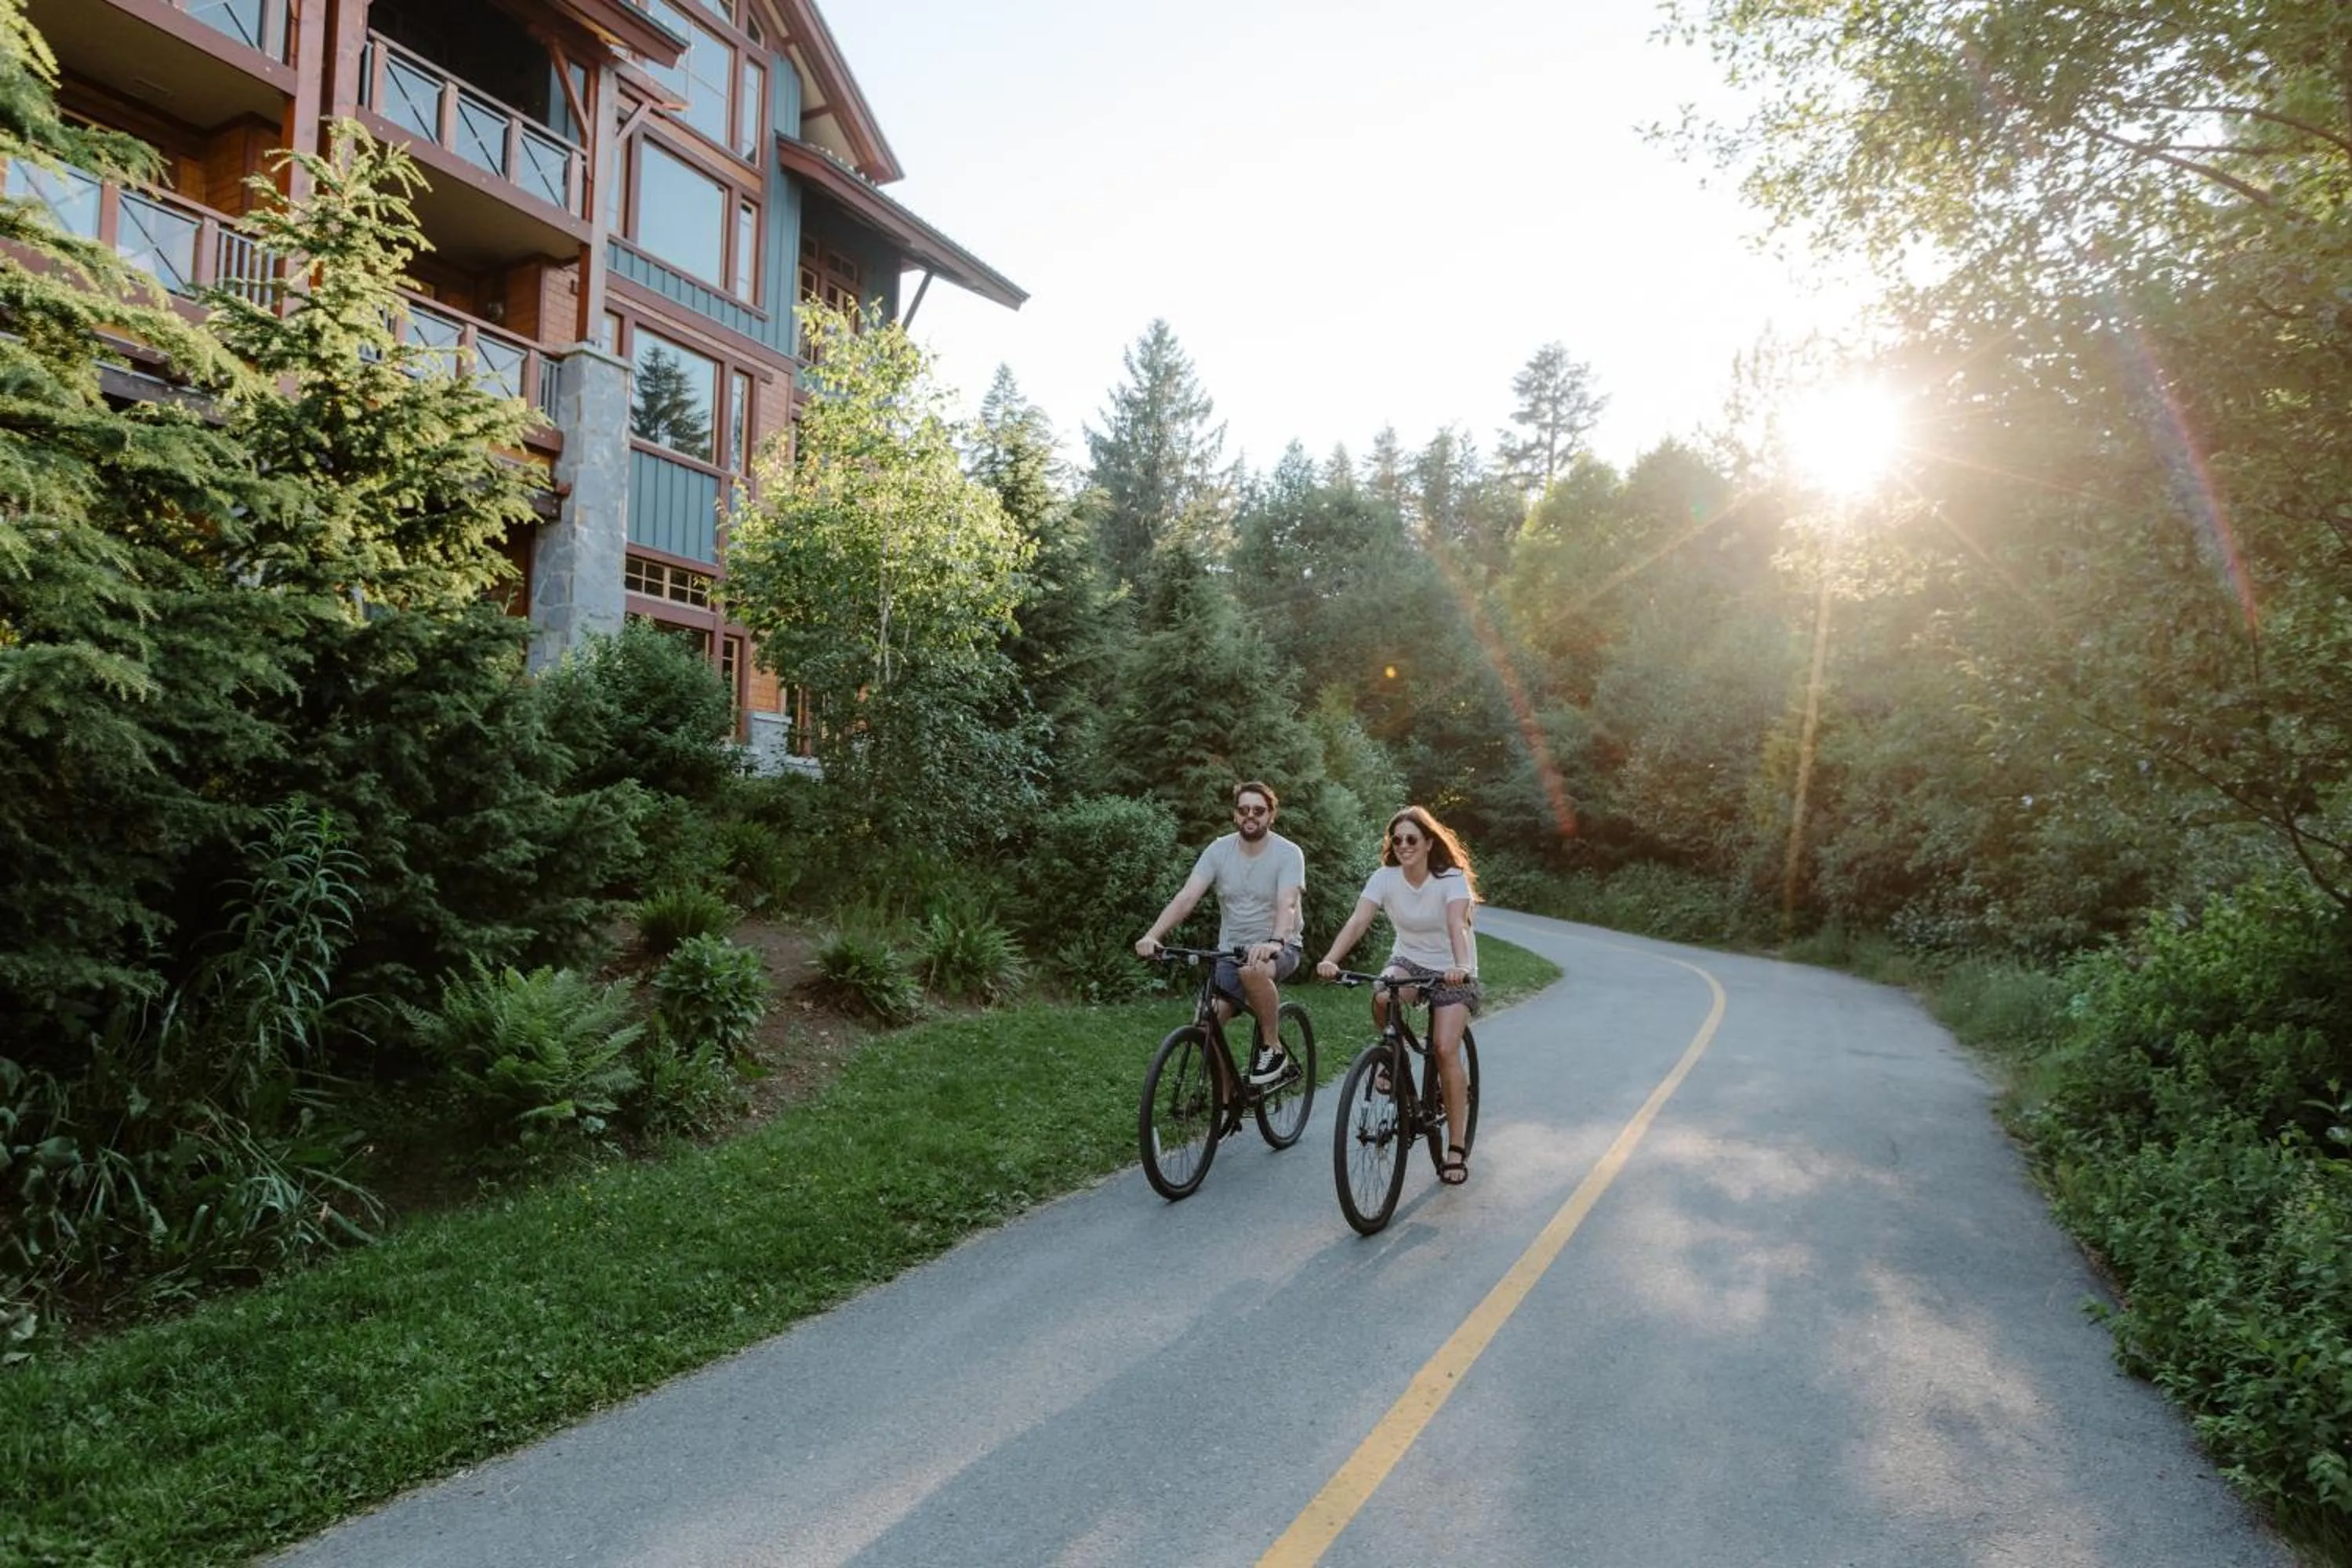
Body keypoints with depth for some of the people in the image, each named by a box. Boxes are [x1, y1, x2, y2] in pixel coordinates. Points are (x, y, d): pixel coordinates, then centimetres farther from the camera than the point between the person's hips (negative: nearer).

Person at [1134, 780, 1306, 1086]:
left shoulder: (1288, 853, -11)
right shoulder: (1219, 850, -2)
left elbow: (1287, 904, -26)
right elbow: (1186, 897, -13)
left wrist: (1275, 941, -48)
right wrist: (1152, 936, -30)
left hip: (1277, 950, -4)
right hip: (1230, 952, 4)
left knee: (1253, 970, -38)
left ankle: (1272, 1048, -14)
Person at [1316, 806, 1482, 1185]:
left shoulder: (1451, 879, -19)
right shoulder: (1385, 878, -12)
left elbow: (1456, 925, -36)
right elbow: (1357, 921, -25)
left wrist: (1461, 966, -56)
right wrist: (1331, 960, -42)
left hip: (1451, 971, -2)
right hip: (1408, 961, 3)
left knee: (1446, 1050, -15)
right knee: (1382, 998, -32)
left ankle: (1457, 1149, -2)